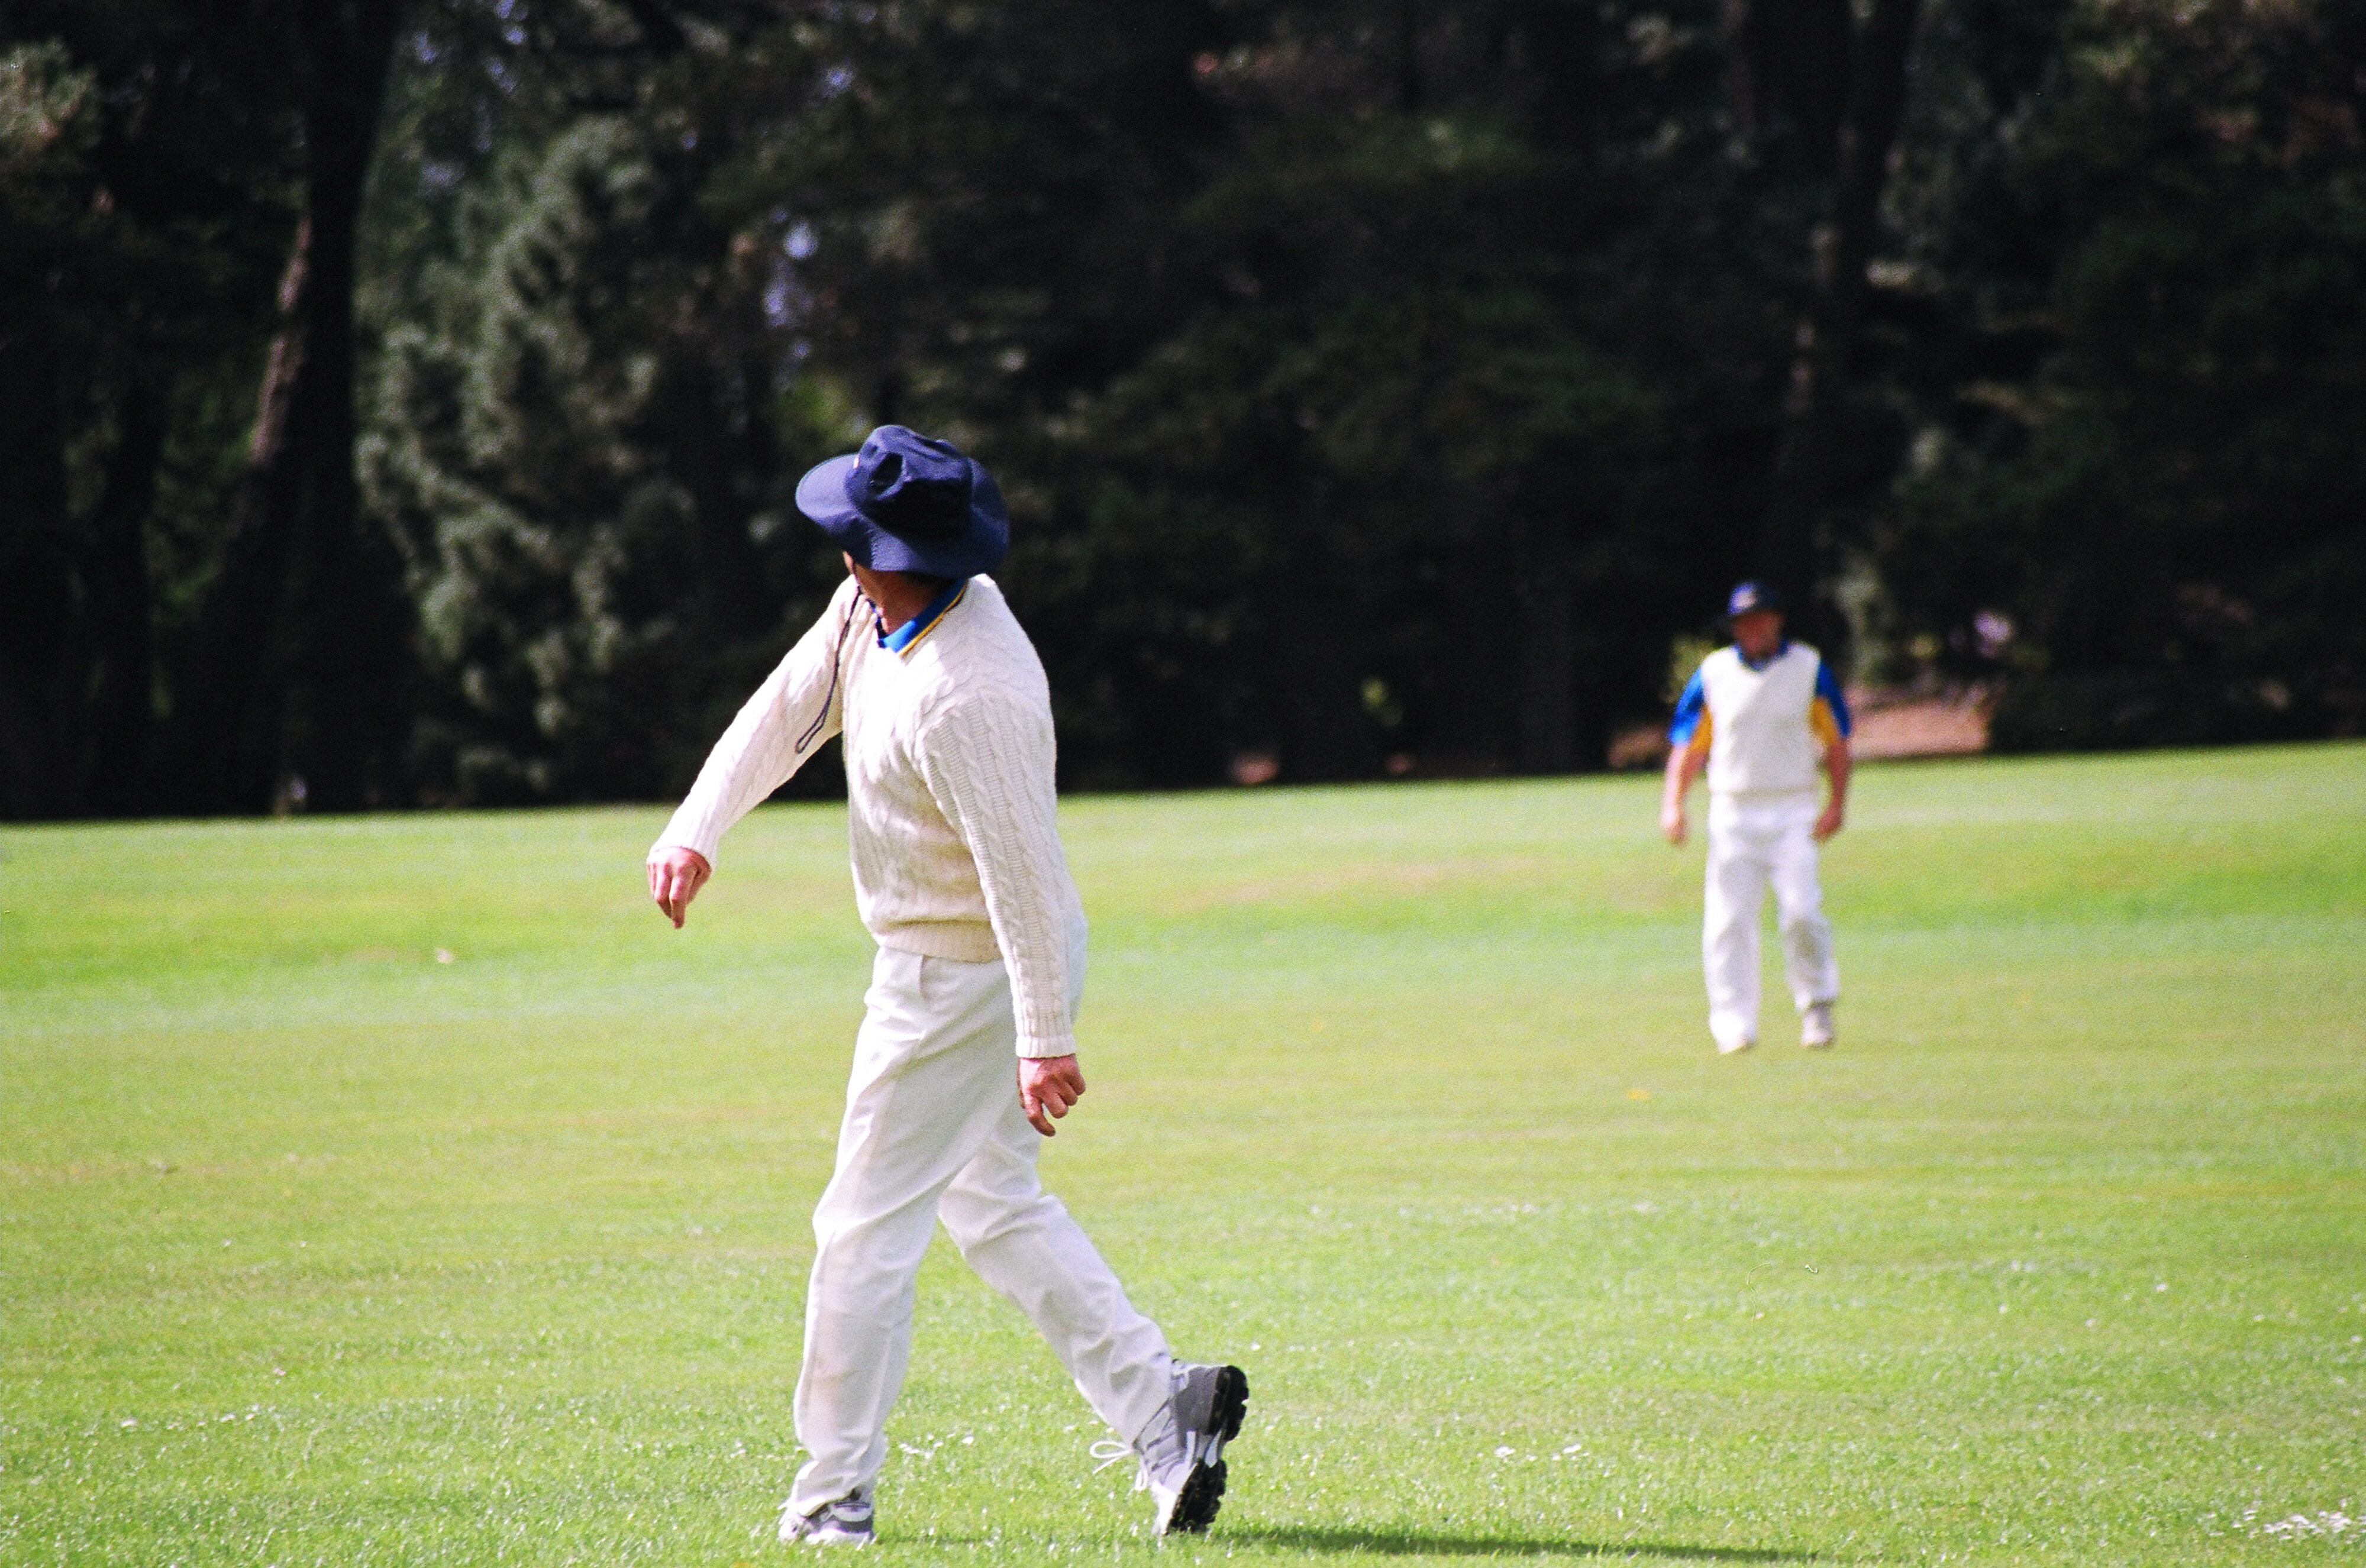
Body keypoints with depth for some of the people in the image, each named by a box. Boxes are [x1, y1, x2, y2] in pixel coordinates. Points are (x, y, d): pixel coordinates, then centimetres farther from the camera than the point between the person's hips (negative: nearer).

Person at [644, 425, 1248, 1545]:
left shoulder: (965, 695, -31)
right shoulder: (869, 611, -2)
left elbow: (1022, 870, -29)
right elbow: (786, 713, 6)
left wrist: (1045, 1040, -26)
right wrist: (694, 831, -7)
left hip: (965, 979, -10)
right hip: (949, 965, 10)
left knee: (866, 1227, 0)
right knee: (993, 1205, 19)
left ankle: (833, 1502, 10)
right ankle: (1161, 1402, 13)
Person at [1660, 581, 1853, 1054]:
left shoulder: (1809, 668, 4)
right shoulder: (1713, 673, 7)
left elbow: (1836, 740, 6)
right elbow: (1688, 745, 8)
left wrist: (1837, 803, -5)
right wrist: (1673, 805, -4)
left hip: (1793, 814, -1)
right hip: (1732, 814, 2)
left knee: (1801, 911, -13)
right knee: (1727, 919, -5)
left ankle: (1817, 1005, 8)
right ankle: (1735, 1027, 1)